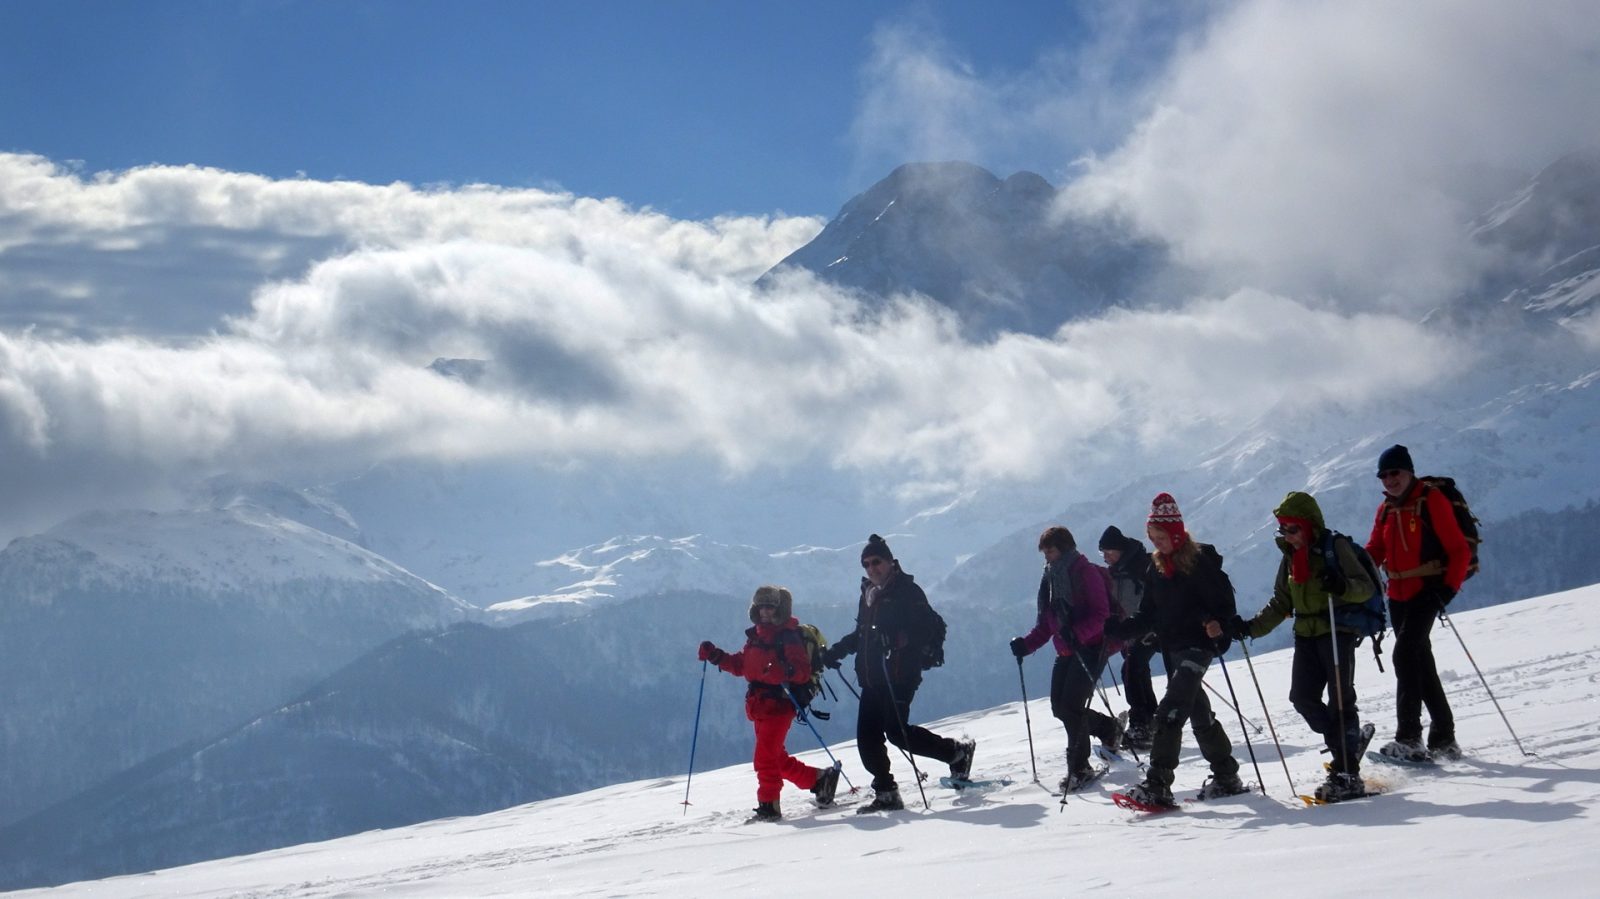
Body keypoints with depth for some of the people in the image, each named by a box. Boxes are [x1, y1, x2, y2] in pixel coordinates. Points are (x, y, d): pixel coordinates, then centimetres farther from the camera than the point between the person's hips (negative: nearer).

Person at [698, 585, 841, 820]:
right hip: (759, 705, 9)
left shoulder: (788, 637, -10)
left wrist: (786, 671, -37)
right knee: (777, 759, 15)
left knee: (765, 757, -12)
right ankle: (819, 779, 28)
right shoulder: (755, 636, 13)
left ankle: (769, 805, -3)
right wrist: (715, 656, 11)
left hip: (779, 703, -9)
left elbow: (804, 672, -17)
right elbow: (740, 666, 21)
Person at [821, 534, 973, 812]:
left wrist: (899, 639, -29)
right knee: (867, 736, -1)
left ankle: (957, 751, 4)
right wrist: (836, 651, 21)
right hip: (872, 678, 8)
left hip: (899, 674, -8)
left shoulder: (907, 591, -4)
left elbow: (926, 628, -14)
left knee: (896, 731, -14)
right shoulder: (868, 594, 19)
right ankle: (885, 793, 6)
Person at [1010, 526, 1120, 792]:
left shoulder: (1086, 572, -9)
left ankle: (1079, 768, -4)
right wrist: (1026, 644, 0)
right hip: (1066, 652, 8)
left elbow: (1100, 613, -17)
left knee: (1071, 706, -14)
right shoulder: (1051, 578, 15)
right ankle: (1109, 729, 30)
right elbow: (1045, 624, 15)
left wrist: (1077, 633, -32)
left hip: (1090, 647, -8)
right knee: (1060, 708, 6)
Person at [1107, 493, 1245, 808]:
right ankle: (1226, 775, 27)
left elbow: (1223, 599, -11)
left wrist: (1220, 633, -26)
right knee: (1198, 710, 15)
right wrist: (1119, 630, -1)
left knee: (1170, 710, -18)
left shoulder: (1200, 561, -9)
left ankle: (1158, 785, -21)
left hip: (1197, 644, -8)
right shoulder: (1157, 567, 12)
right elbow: (1148, 616, 13)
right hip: (1171, 649, 8)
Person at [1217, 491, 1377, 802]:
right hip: (1306, 635, 7)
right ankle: (1348, 743, 15)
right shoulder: (1291, 556, 14)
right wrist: (1250, 628, 8)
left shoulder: (1336, 547, -7)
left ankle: (1347, 773, -7)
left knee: (1340, 700, -9)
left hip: (1338, 630, -7)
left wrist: (1342, 585, -33)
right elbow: (1281, 604, 19)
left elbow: (1366, 586, -12)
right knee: (1303, 698, -3)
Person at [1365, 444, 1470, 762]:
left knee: (1405, 654, -20)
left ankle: (1408, 738, -20)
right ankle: (1443, 739, 18)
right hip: (1398, 595, 7)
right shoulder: (1385, 510, 13)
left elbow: (1459, 550, -9)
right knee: (1420, 663, 10)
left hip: (1427, 590, -7)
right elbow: (1374, 552, 13)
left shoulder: (1431, 501, -8)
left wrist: (1449, 587, -19)